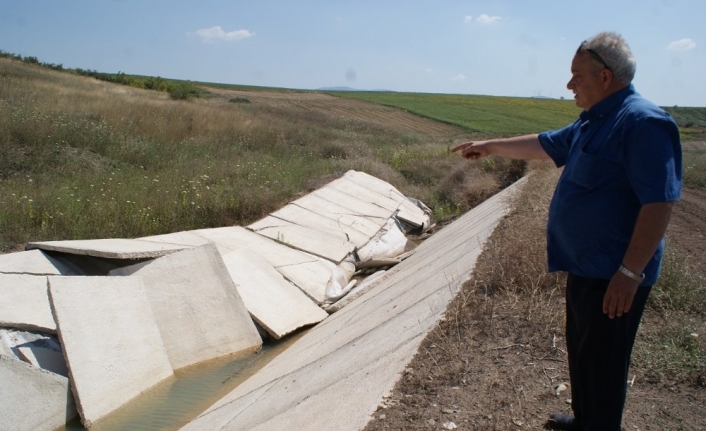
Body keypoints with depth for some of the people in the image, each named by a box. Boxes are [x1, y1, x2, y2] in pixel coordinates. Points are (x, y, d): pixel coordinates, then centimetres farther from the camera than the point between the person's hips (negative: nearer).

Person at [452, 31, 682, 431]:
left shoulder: (643, 122, -20)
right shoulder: (594, 121, 11)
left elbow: (659, 203, -25)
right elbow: (545, 144, 26)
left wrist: (630, 272, -27)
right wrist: (490, 146, 30)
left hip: (614, 275, -10)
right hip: (586, 266, 10)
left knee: (602, 360, 3)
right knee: (582, 349, 22)